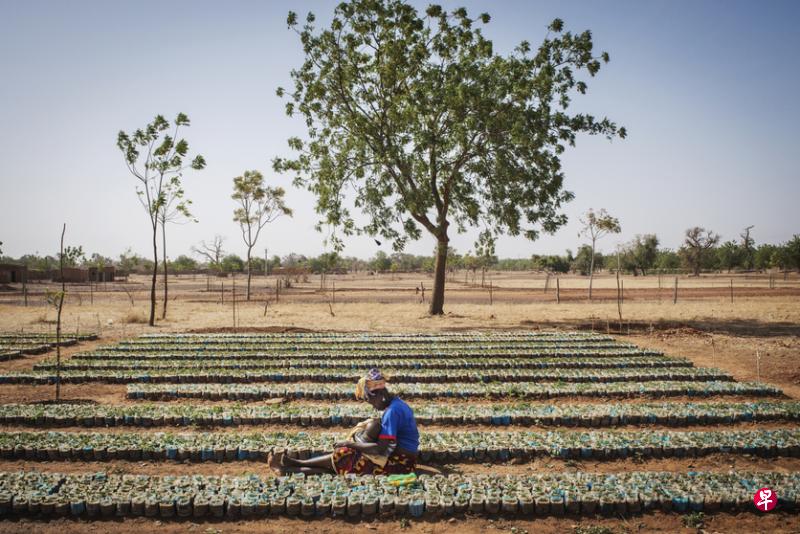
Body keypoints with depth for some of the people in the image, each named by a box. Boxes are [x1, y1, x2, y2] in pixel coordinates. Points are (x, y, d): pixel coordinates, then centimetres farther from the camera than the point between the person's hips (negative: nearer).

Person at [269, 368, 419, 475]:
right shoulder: (398, 404, 9)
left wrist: (350, 444, -12)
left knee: (342, 457, -9)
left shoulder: (392, 411, -20)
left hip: (398, 463, -9)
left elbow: (380, 449, -22)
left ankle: (298, 464, 8)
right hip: (400, 458, 9)